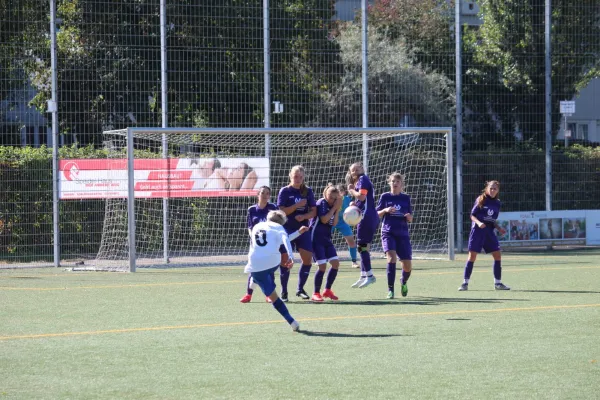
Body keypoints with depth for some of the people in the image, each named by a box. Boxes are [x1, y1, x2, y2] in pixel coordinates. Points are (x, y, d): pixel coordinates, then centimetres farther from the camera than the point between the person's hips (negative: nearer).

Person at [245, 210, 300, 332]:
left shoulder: (257, 226, 27)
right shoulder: (278, 227, 14)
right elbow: (285, 238, -7)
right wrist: (290, 256, -19)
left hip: (255, 265, 2)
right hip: (273, 261, -1)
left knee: (272, 296, 5)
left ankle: (292, 322, -3)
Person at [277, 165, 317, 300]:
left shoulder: (308, 191, 7)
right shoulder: (285, 191, -2)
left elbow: (313, 211, 5)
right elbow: (281, 211, -10)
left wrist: (304, 216, -15)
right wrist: (297, 205, -19)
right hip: (287, 230, -3)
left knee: (308, 259, -3)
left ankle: (300, 289, 14)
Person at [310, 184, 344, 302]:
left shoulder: (333, 205, 10)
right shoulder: (321, 203, -11)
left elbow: (334, 223, 3)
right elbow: (324, 220, -20)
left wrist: (338, 209, -5)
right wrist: (334, 208, -14)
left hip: (326, 239, 8)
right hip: (316, 239, -8)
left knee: (335, 263, 3)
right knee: (322, 266, -13)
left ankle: (327, 290, 18)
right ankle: (316, 294, -3)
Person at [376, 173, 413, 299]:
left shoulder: (406, 198, 9)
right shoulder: (385, 197, 5)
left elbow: (410, 219, 12)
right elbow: (377, 215, 7)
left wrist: (409, 217, -11)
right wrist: (385, 210, -11)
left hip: (402, 233, 2)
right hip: (388, 232, -2)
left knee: (407, 266, -2)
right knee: (392, 257, -26)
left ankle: (403, 282, 34)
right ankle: (390, 289, -18)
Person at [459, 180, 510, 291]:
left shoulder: (497, 204, 11)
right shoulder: (480, 200, -3)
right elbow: (472, 215, -3)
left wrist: (499, 228, 3)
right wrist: (479, 223, -21)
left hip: (489, 231, 5)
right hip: (477, 230, -5)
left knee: (497, 256, 0)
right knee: (472, 256, -7)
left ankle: (498, 283, 12)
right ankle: (465, 283, 0)